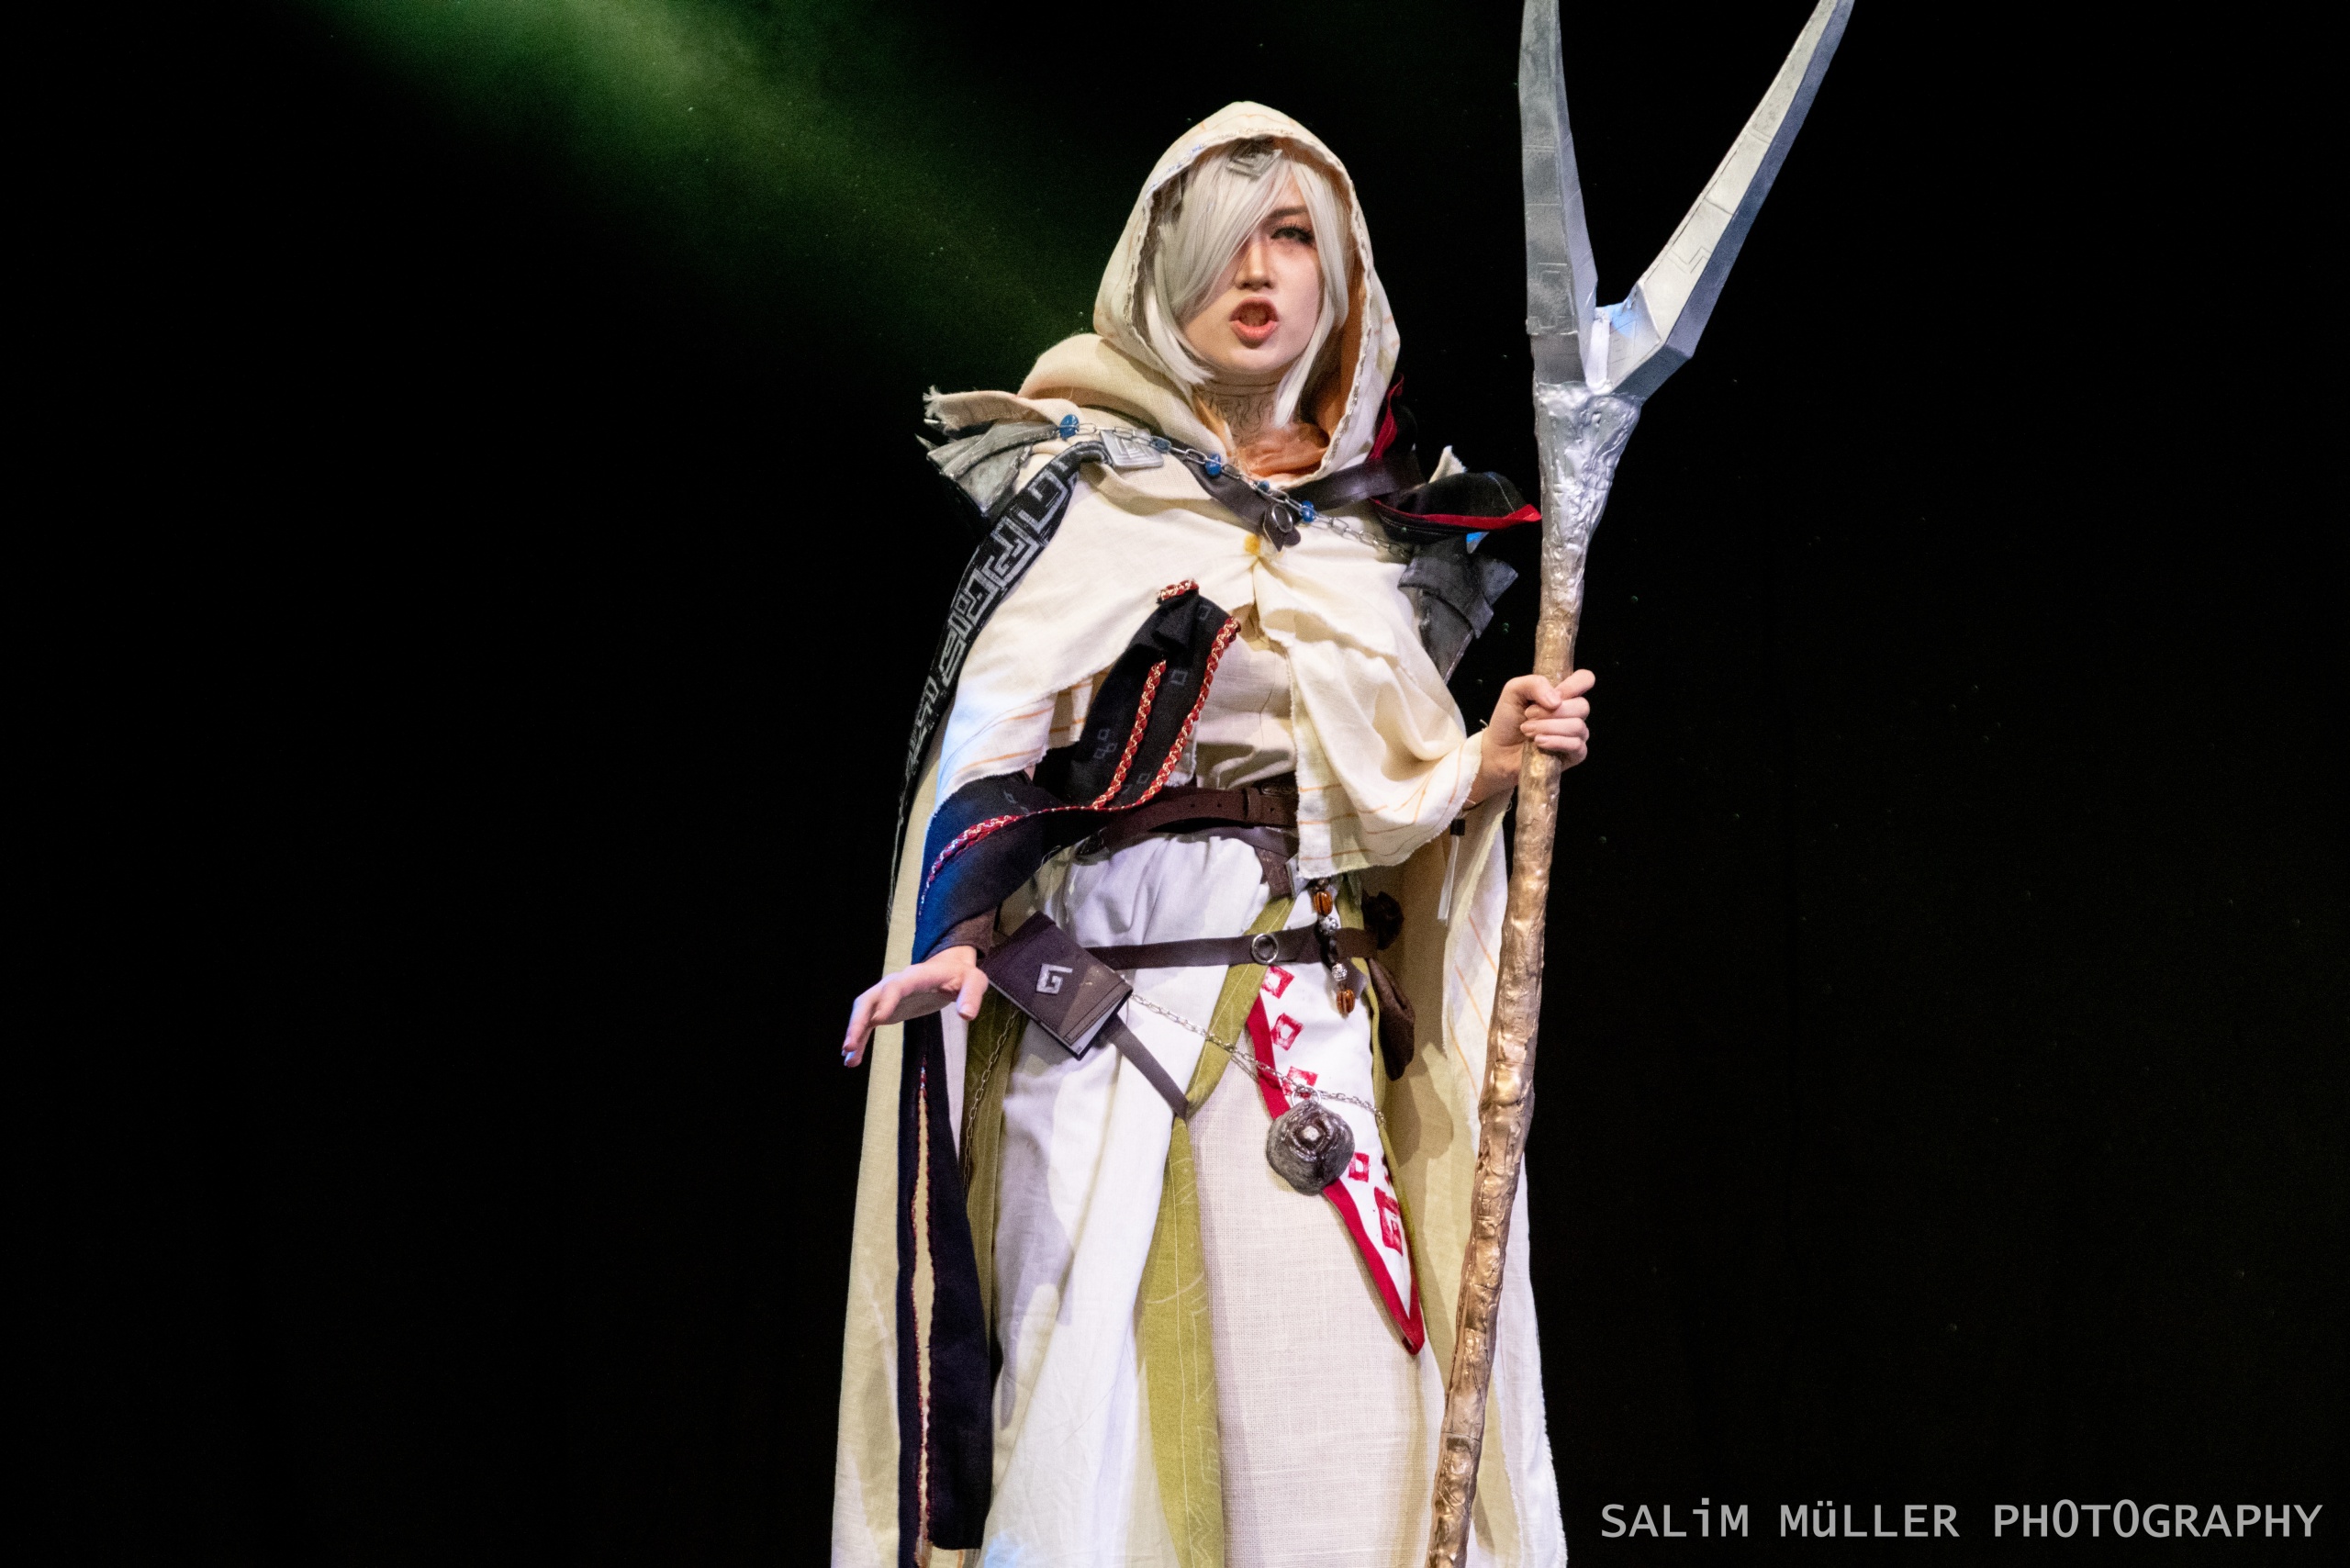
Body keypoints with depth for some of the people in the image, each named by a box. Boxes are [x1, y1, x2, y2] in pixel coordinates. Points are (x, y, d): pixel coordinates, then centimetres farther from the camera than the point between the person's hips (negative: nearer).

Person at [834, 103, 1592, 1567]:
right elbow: (994, 735, -6)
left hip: (1314, 1037, 3)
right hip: (1096, 1017, -3)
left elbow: (1397, 806, 12)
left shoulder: (1382, 533, 15)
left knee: (1335, 1421, -6)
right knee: (1096, 1429, -7)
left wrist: (1483, 763, -8)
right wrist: (959, 935, -20)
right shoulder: (1086, 490, 5)